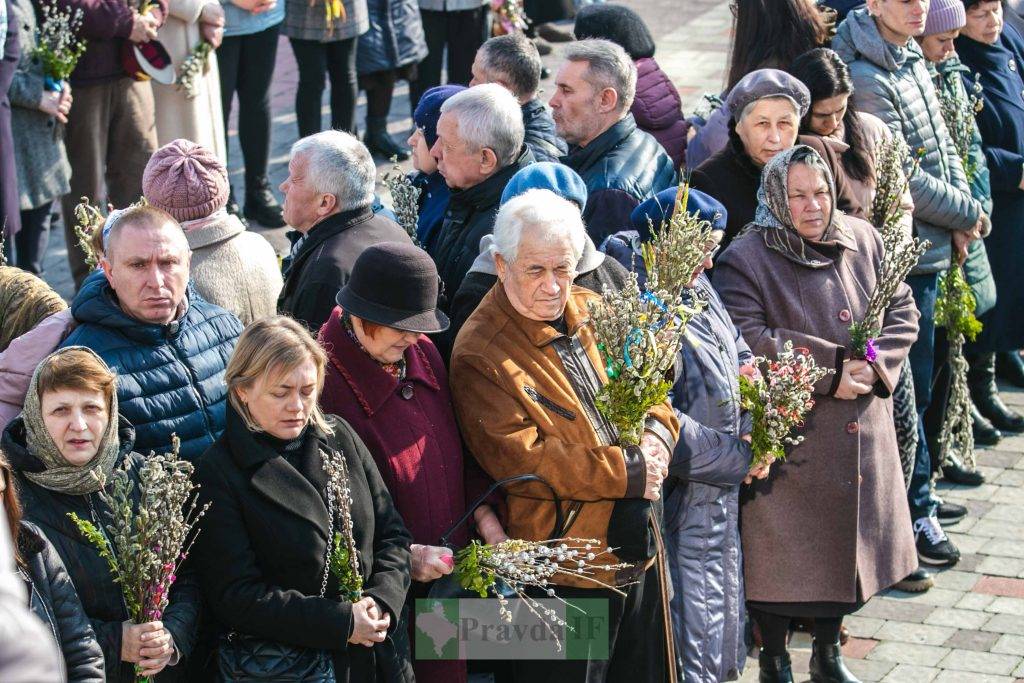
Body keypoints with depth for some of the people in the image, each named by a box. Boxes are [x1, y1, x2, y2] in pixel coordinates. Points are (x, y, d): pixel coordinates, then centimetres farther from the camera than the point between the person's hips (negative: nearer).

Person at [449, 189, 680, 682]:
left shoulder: (593, 312, 7)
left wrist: (655, 439, -9)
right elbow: (520, 460, -21)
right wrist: (628, 471, -20)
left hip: (639, 556, 7)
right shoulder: (479, 354, -14)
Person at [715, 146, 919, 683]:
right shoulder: (745, 259, -10)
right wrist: (830, 372, -20)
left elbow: (902, 313, 10)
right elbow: (747, 340, -20)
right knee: (783, 556, 1)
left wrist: (875, 365, -10)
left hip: (861, 435, 5)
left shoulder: (863, 241, 7)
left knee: (848, 545, 16)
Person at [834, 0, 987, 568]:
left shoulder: (913, 62, 10)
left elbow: (941, 144, 14)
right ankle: (915, 514, 7)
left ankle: (918, 493, 28)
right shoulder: (867, 79, -19)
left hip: (932, 247, 9)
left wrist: (960, 213, -1)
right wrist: (966, 213, -8)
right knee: (910, 388, -2)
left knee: (924, 377, 16)